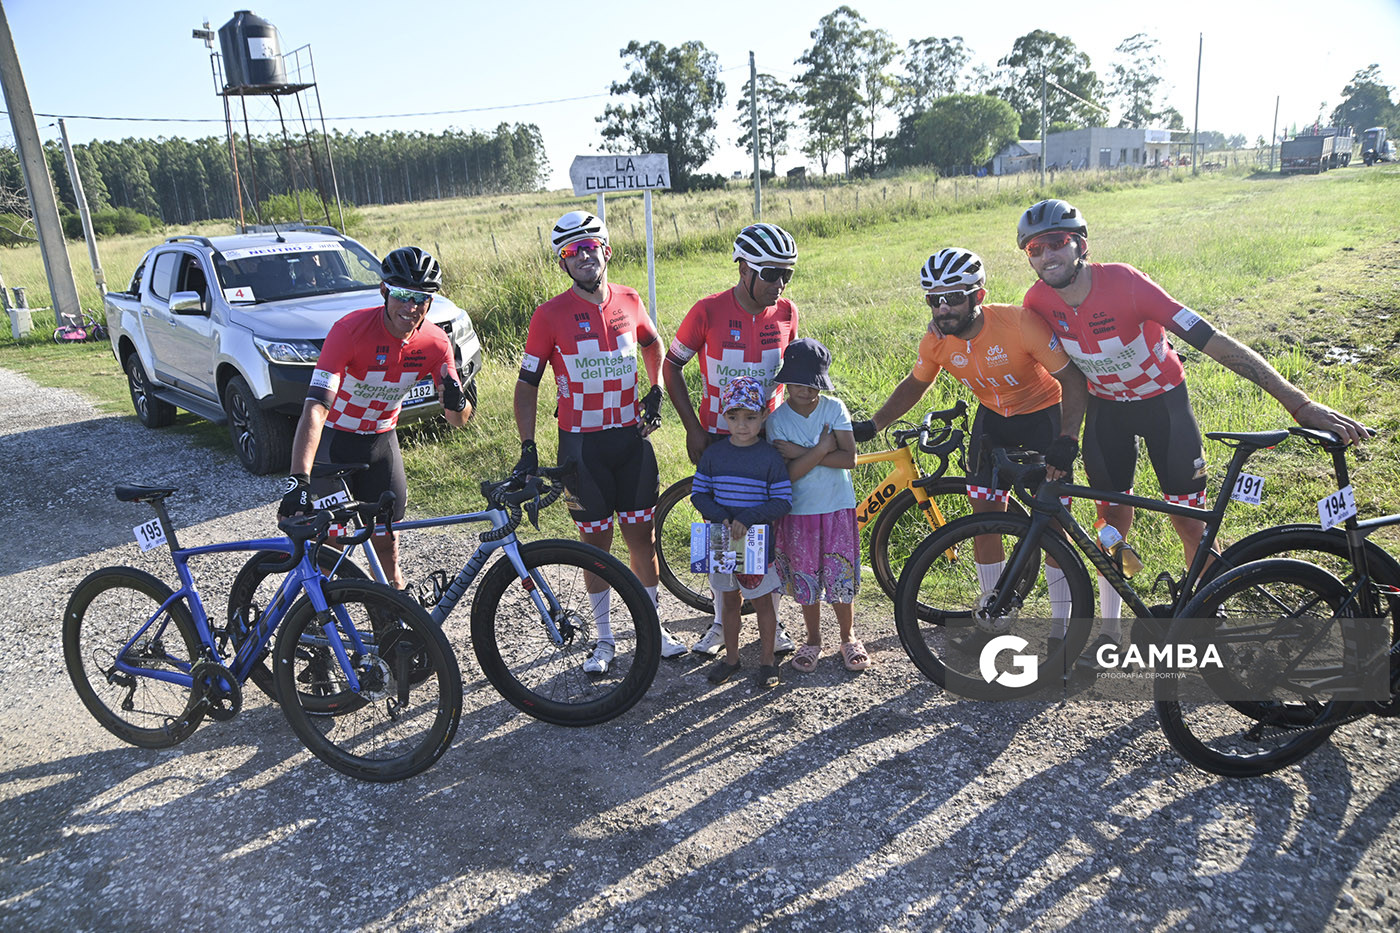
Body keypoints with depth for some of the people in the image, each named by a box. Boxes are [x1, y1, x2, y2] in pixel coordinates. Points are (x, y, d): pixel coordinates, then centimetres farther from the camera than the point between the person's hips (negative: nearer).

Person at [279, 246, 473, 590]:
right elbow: (315, 407, -36)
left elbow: (457, 420, -11)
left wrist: (456, 401, -37)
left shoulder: (435, 342, -16)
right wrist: (298, 479, -47)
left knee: (385, 528, 4)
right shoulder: (350, 329, -29)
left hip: (381, 438, 3)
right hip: (334, 437, -3)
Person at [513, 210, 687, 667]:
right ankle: (604, 638, 22)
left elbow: (652, 342, 23)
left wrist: (655, 391, 10)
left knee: (642, 534, 8)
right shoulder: (550, 315, -8)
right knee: (595, 541, 7)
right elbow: (527, 383, -4)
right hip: (581, 444, -2)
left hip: (631, 437, 3)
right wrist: (528, 448, -10)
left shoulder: (629, 301, 2)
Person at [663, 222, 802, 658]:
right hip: (718, 438, -2)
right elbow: (671, 366, -4)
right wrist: (693, 428, -8)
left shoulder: (786, 312, -4)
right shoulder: (709, 311, -13)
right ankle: (721, 620, 26)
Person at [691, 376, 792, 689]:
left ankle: (767, 659, 25)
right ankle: (731, 656, 31)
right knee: (728, 599, 16)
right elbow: (698, 493, 3)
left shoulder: (770, 457, -11)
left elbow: (783, 501, -11)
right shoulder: (714, 453, -1)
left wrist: (748, 517, -23)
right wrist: (720, 516, -14)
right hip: (721, 540, 3)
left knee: (763, 600, 9)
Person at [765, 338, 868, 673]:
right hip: (799, 511, 0)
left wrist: (802, 452, -18)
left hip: (838, 507, 0)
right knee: (806, 579, 11)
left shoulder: (834, 408, -5)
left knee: (840, 577, 7)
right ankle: (813, 640, 30)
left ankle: (848, 637, 28)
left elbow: (849, 458, -14)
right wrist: (821, 450, -21)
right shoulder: (778, 419, -6)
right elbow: (789, 473, -15)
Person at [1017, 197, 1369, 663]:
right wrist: (1063, 443, -3)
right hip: (1106, 405, 3)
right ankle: (1111, 628, 19)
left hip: (1162, 399, -3)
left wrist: (1300, 404, -35)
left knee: (1188, 518, -1)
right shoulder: (1038, 303, -18)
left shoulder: (1124, 283, -31)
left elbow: (1212, 341, -33)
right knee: (1112, 513, 6)